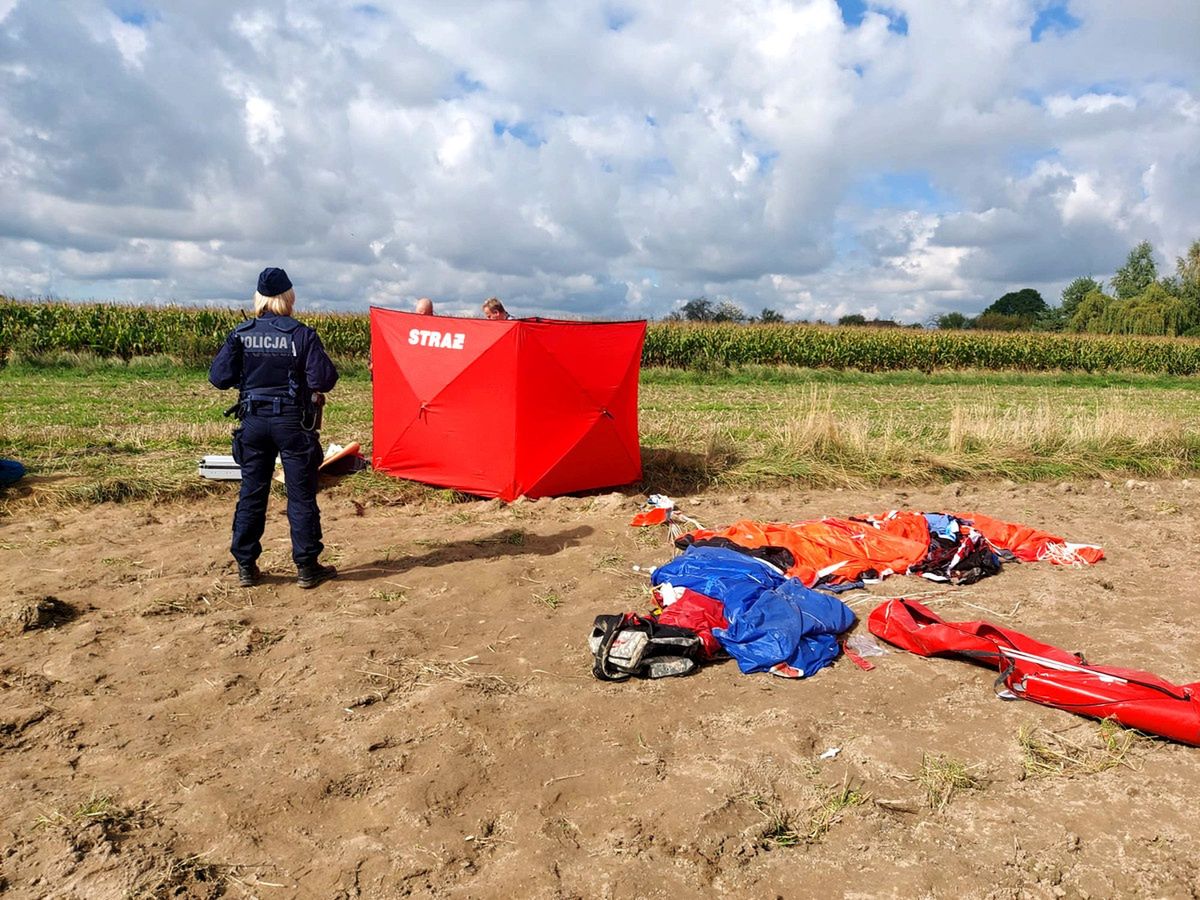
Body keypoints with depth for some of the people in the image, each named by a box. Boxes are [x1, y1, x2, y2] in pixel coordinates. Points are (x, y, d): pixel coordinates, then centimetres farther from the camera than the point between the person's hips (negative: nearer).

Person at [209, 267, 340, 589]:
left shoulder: (240, 334, 0)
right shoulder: (301, 335, -10)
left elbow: (219, 378, -2)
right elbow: (324, 379, -15)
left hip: (253, 422, 3)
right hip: (292, 423, -3)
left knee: (251, 493, 12)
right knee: (301, 496, 5)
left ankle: (246, 567, 17)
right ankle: (307, 568, 10)